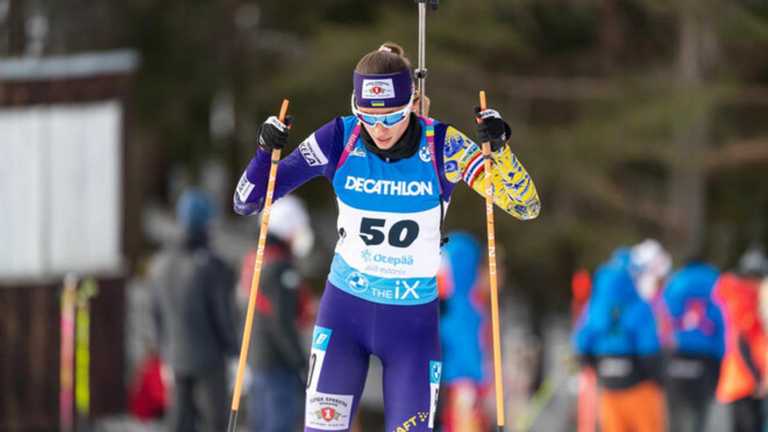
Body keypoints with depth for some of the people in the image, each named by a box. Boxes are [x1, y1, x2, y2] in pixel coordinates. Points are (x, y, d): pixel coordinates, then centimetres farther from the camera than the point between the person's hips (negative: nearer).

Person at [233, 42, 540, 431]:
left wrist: (500, 149, -34)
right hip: (344, 311, 1)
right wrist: (266, 150, -25)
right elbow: (247, 202, -6)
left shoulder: (441, 146, -15)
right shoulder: (339, 140, -11)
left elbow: (526, 207, -18)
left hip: (413, 322, -1)